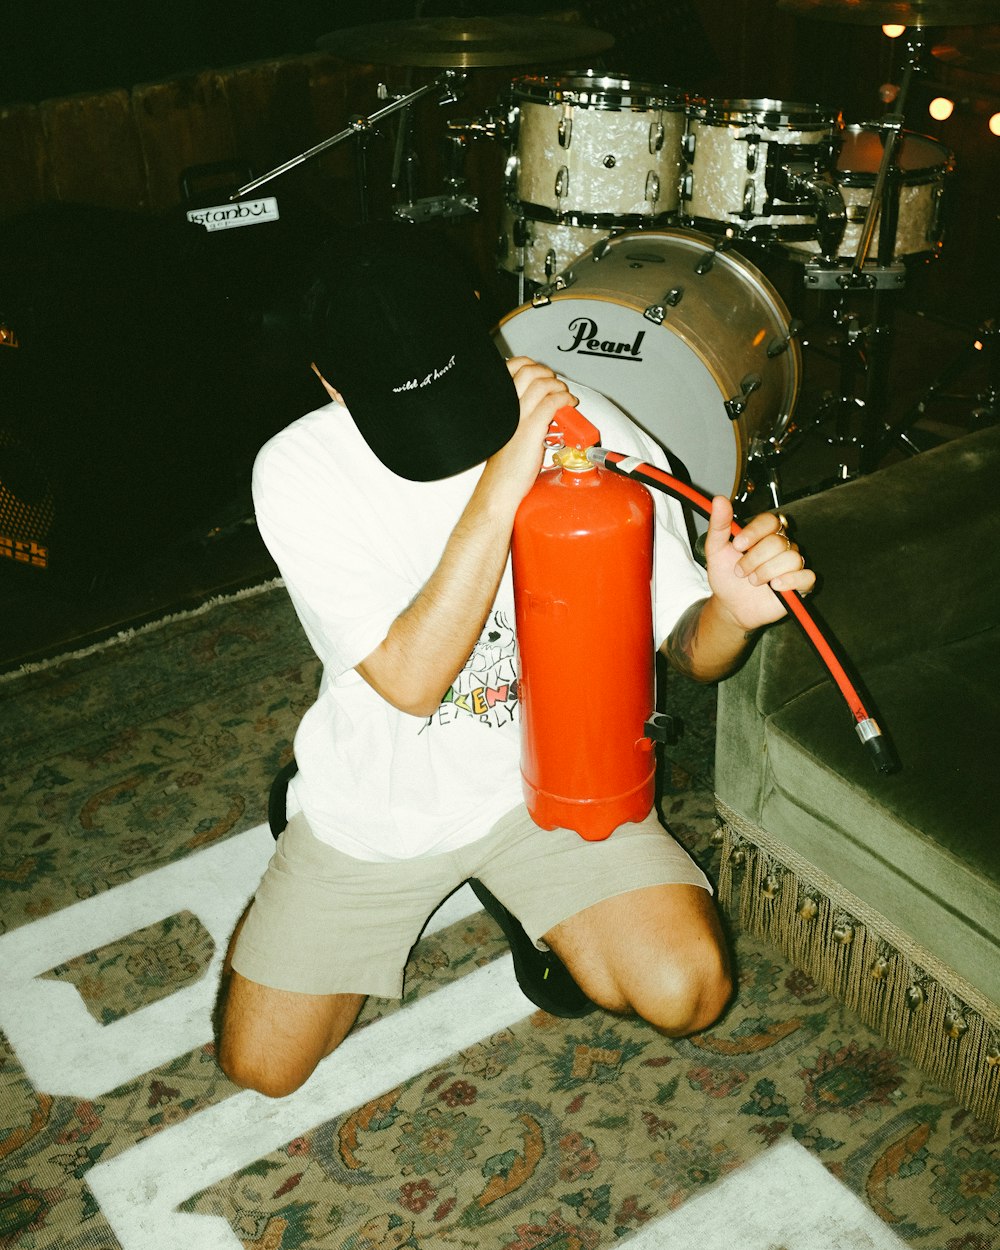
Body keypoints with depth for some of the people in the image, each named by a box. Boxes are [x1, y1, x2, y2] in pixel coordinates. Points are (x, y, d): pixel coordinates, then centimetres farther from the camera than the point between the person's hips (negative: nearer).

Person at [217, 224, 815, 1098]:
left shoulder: (595, 436, -18)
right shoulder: (299, 470, -22)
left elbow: (687, 647, -10)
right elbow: (410, 679, -30)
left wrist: (732, 609, -36)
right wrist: (502, 484, -39)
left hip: (547, 774, 0)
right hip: (380, 797, 1)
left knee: (687, 993, -21)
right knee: (261, 1067, 6)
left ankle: (534, 908, 13)